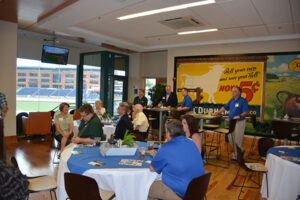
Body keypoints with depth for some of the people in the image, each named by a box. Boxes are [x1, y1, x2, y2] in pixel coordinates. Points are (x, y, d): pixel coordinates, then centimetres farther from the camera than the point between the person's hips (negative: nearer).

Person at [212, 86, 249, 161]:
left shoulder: (243, 101, -10)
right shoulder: (232, 100, 12)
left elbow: (246, 112, -15)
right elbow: (225, 107, 17)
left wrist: (239, 116, -29)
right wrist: (217, 113, 9)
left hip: (239, 122, -8)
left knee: (237, 140, -1)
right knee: (231, 139, 13)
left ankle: (235, 156, 13)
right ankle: (241, 151, 33)